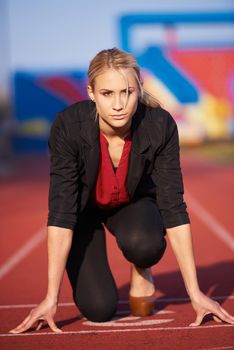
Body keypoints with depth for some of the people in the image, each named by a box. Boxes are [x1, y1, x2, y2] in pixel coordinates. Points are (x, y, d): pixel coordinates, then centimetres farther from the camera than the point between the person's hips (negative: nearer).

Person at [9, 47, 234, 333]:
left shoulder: (160, 126, -30)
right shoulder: (68, 126, -33)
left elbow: (173, 207, -25)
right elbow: (61, 211, -32)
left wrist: (195, 294, -25)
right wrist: (51, 299, -33)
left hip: (133, 202, 1)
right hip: (84, 206, -1)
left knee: (145, 244, -35)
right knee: (99, 309, -18)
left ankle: (141, 270, 2)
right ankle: (87, 269, 17)